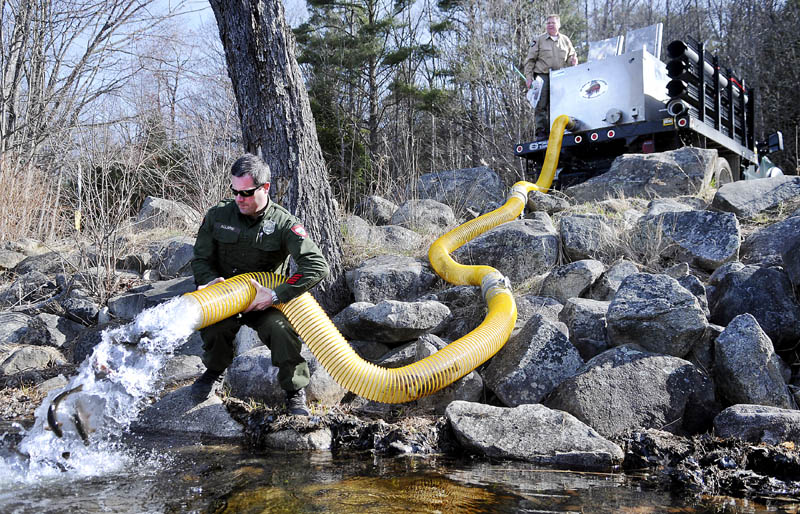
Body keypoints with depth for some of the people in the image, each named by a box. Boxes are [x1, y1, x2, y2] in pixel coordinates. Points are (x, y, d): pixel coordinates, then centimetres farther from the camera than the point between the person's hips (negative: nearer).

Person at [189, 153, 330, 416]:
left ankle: (295, 392, -6)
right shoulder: (217, 216, -4)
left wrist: (275, 296, -29)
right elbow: (201, 259, 6)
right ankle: (214, 371, 4)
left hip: (265, 303, -1)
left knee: (281, 327, -32)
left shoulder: (283, 223, -13)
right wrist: (211, 279, -19)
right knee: (214, 323, -32)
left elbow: (317, 266, -23)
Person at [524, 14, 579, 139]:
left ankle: (553, 131, 4)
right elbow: (530, 60, 5)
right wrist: (528, 76, -5)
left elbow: (571, 57, 23)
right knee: (541, 105, -8)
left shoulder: (565, 40, 16)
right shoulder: (539, 40, 7)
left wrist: (573, 61, -2)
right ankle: (541, 131, -6)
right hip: (542, 76, -2)